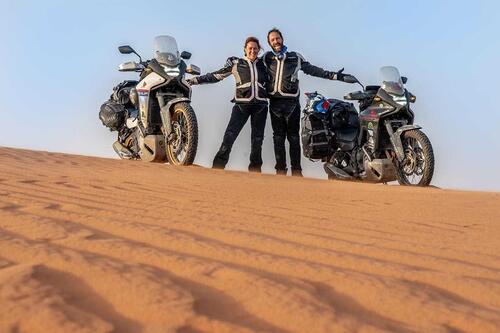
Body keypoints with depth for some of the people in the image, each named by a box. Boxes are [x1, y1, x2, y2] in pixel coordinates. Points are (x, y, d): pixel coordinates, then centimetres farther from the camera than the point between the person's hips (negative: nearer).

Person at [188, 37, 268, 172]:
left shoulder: (263, 63, 12)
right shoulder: (235, 63, 5)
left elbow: (269, 82, 25)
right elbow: (216, 76, 5)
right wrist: (195, 80, 1)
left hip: (260, 105, 3)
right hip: (242, 104, -3)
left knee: (258, 138, 7)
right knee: (230, 135, -13)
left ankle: (255, 169, 18)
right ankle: (217, 166, -12)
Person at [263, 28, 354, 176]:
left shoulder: (295, 57, 11)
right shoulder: (266, 58, 13)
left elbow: (313, 70, 11)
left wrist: (334, 76, 7)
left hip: (292, 102, -1)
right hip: (275, 102, 1)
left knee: (294, 137, -1)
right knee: (278, 137, 2)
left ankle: (296, 170, 0)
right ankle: (280, 169, 6)